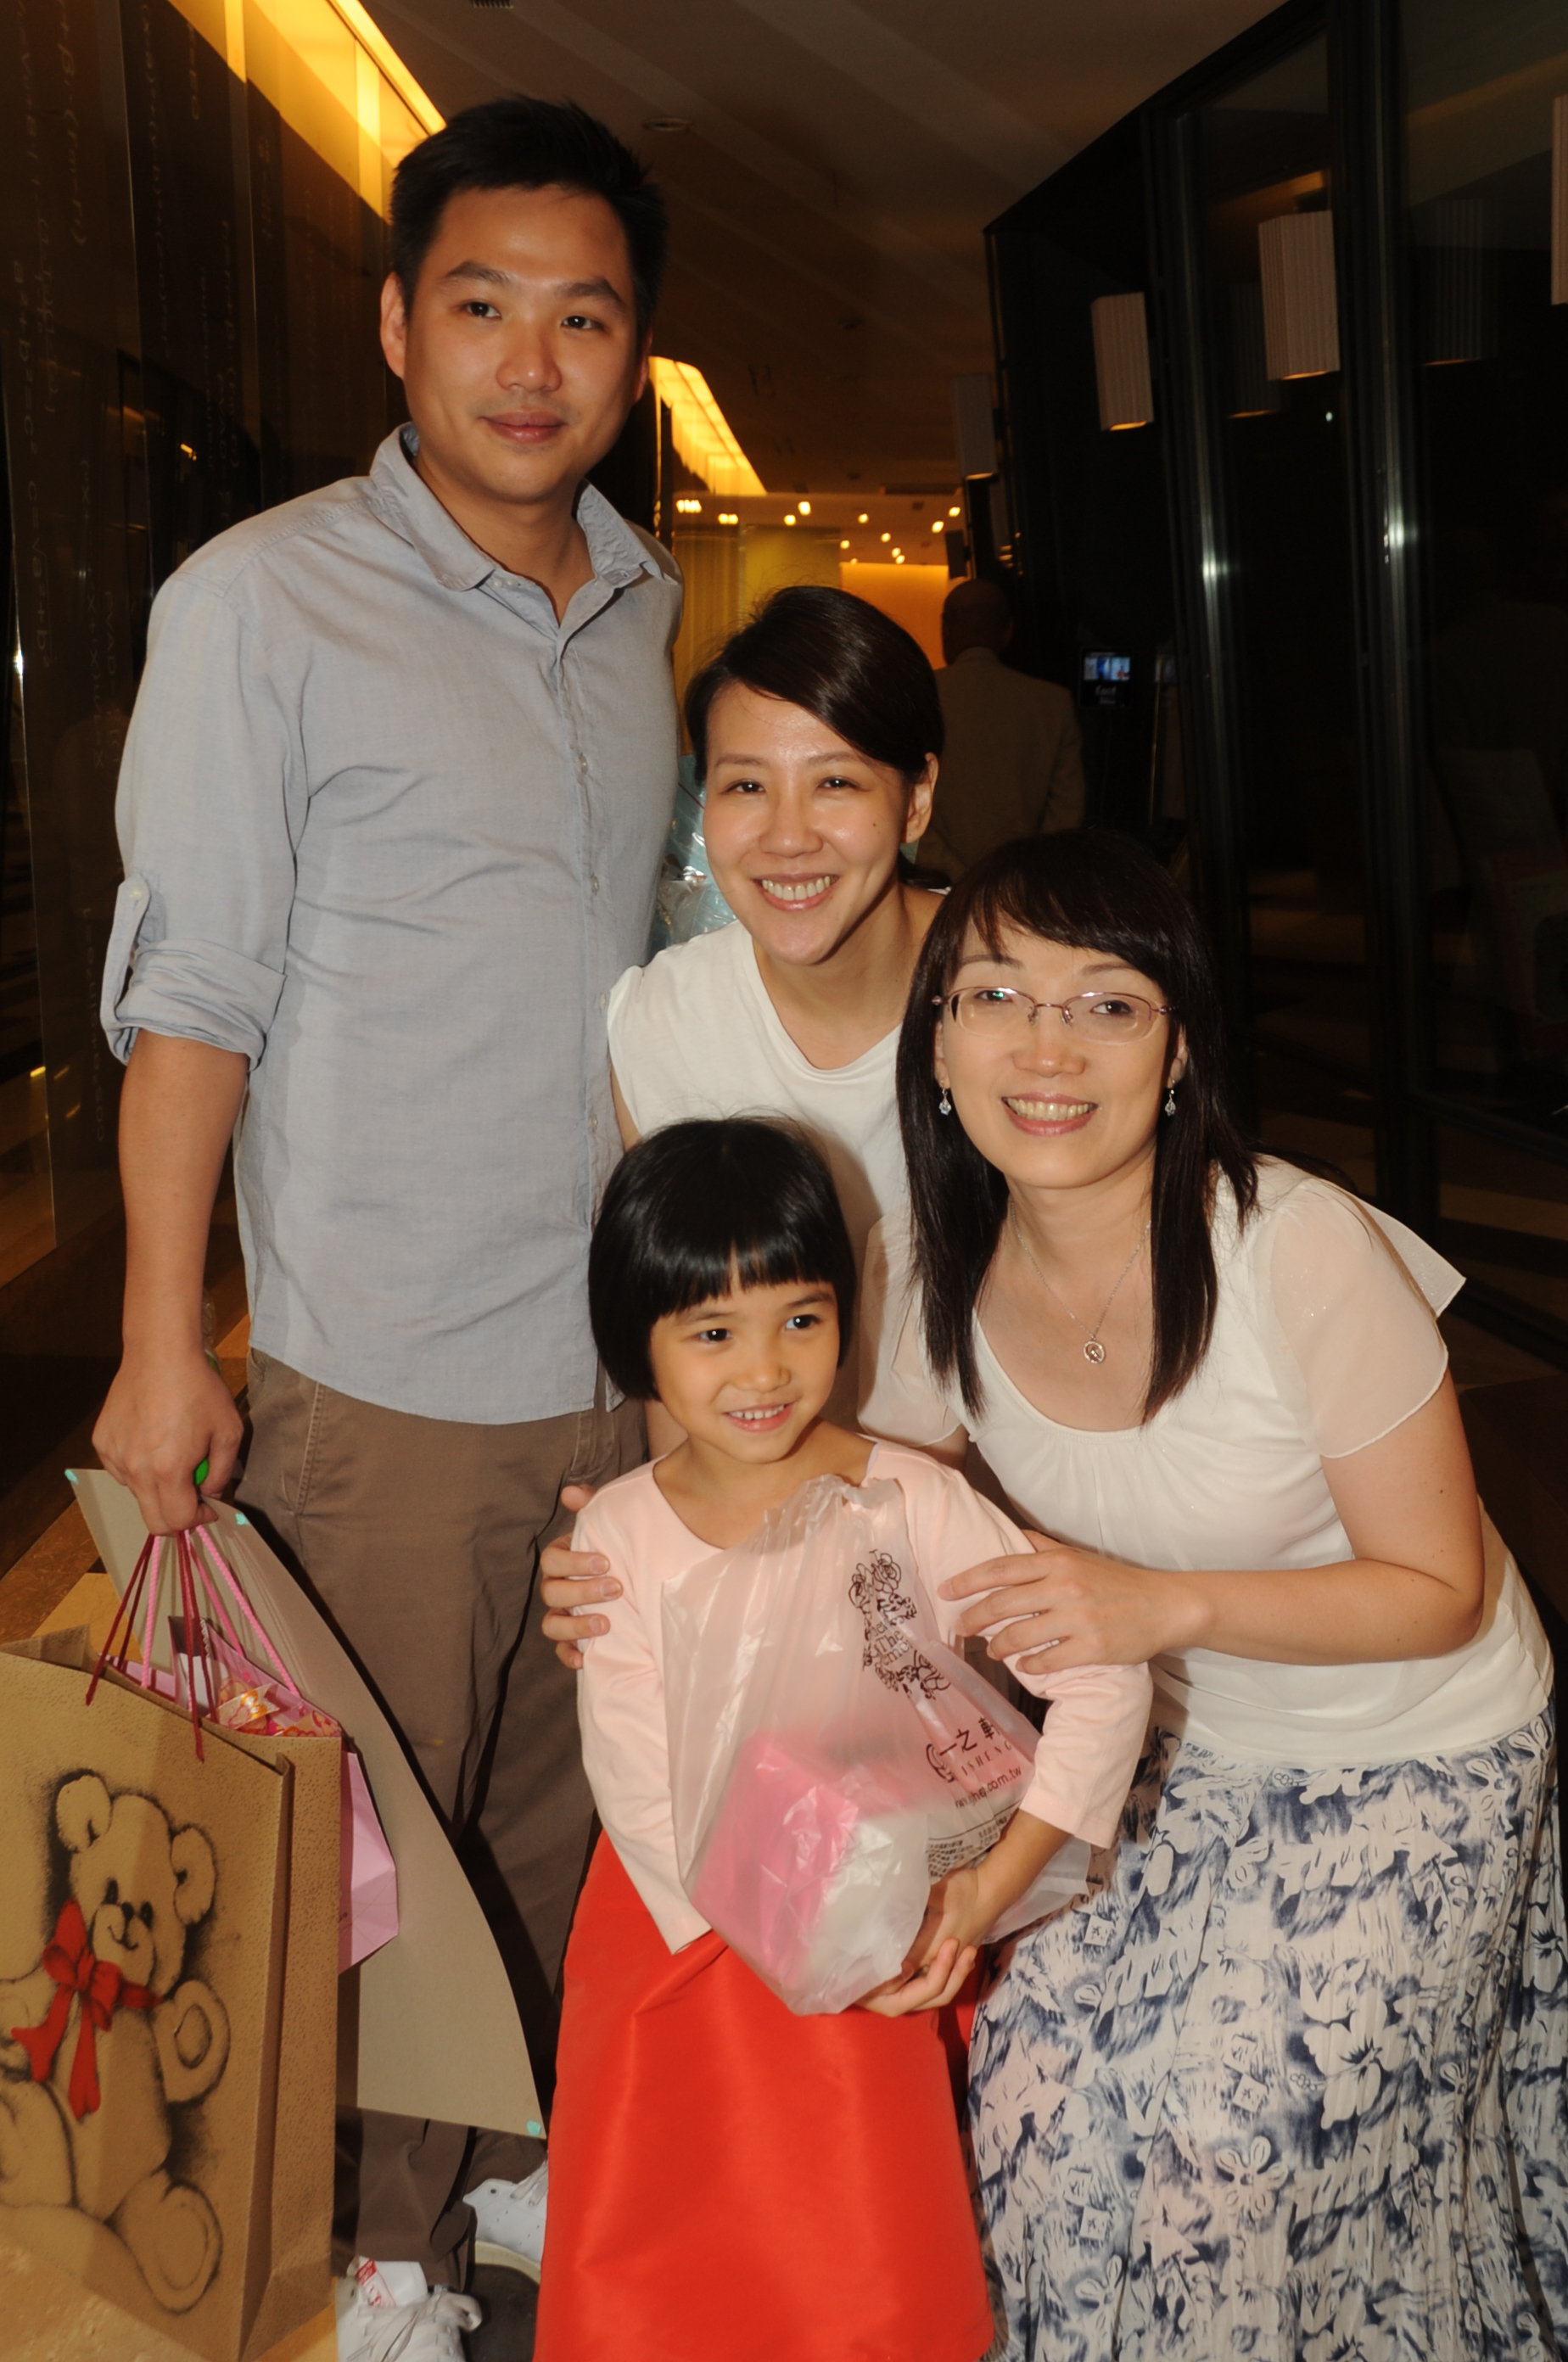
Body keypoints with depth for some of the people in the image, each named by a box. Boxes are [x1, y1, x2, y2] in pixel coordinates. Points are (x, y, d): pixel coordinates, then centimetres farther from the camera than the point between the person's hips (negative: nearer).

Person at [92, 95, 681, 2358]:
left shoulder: (644, 599, 8)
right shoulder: (264, 602, -10)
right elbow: (191, 991, -9)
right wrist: (162, 1343, -10)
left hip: (629, 1344, 6)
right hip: (386, 1374, -5)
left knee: (568, 1798, 19)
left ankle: (530, 2152, 41)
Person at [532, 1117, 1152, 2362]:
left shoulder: (915, 1505, -16)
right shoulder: (618, 1534, -12)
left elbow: (1105, 1681, -15)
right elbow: (648, 1798, -13)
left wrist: (987, 1890, -17)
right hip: (676, 1934, 1)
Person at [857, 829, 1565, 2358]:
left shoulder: (1305, 1257, -29)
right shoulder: (931, 1271, -13)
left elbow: (1441, 1589, -18)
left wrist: (1169, 1607, -32)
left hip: (1411, 1763, -4)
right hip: (1182, 1752, 4)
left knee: (1234, 2151, -10)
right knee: (1040, 2084, -4)